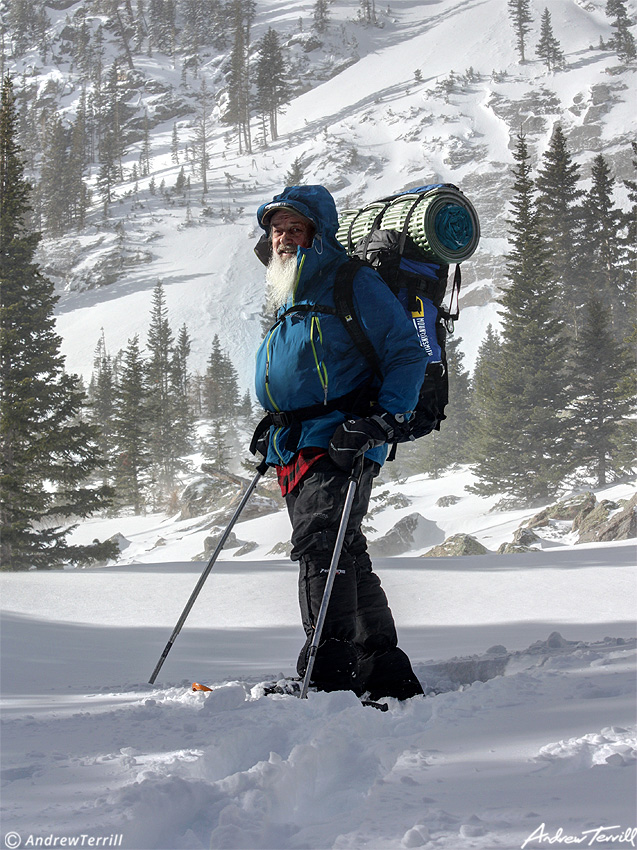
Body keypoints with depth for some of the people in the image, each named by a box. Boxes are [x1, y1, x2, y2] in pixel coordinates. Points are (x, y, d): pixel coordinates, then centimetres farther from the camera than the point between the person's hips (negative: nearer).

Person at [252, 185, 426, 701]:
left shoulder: (353, 285, -2)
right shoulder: (288, 299, 23)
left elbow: (407, 354, -7)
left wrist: (384, 421, -18)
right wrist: (274, 424, 21)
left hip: (341, 444, -8)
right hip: (295, 449, 9)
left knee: (320, 545, -21)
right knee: (345, 560, 9)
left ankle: (330, 675, -25)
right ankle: (387, 673, 15)